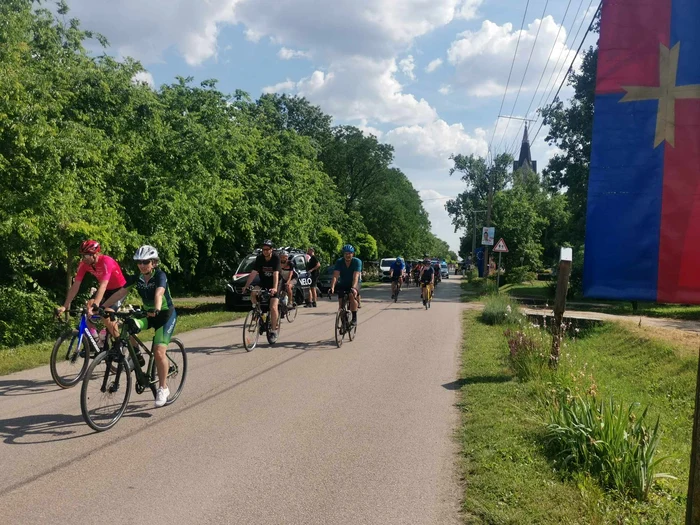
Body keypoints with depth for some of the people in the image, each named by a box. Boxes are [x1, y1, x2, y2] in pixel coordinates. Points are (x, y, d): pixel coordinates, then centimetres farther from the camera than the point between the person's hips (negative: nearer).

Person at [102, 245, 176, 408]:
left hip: (166, 315, -5)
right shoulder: (136, 277, -3)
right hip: (148, 314, 5)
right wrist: (102, 307, -19)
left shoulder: (160, 275, -19)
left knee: (159, 351, -19)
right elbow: (120, 293, -9)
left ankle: (163, 388, -3)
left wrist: (156, 309, -55)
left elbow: (159, 293, -37)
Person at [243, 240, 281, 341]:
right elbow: (253, 273, -11)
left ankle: (274, 330, -6)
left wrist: (275, 288, -42)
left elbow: (276, 274, -28)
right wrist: (246, 286, -21)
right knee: (253, 293, -28)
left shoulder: (276, 259, -17)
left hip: (273, 286, -4)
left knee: (273, 307, -18)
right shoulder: (259, 258, -6)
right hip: (263, 284, 4)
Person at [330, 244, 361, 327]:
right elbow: (335, 276, -25)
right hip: (343, 284, 3)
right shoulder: (339, 262, -15)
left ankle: (354, 318, -22)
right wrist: (332, 288, -40)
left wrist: (353, 288, -49)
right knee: (341, 301, -10)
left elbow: (355, 277, -33)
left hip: (354, 284, -3)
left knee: (352, 295, -31)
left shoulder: (357, 262, -22)